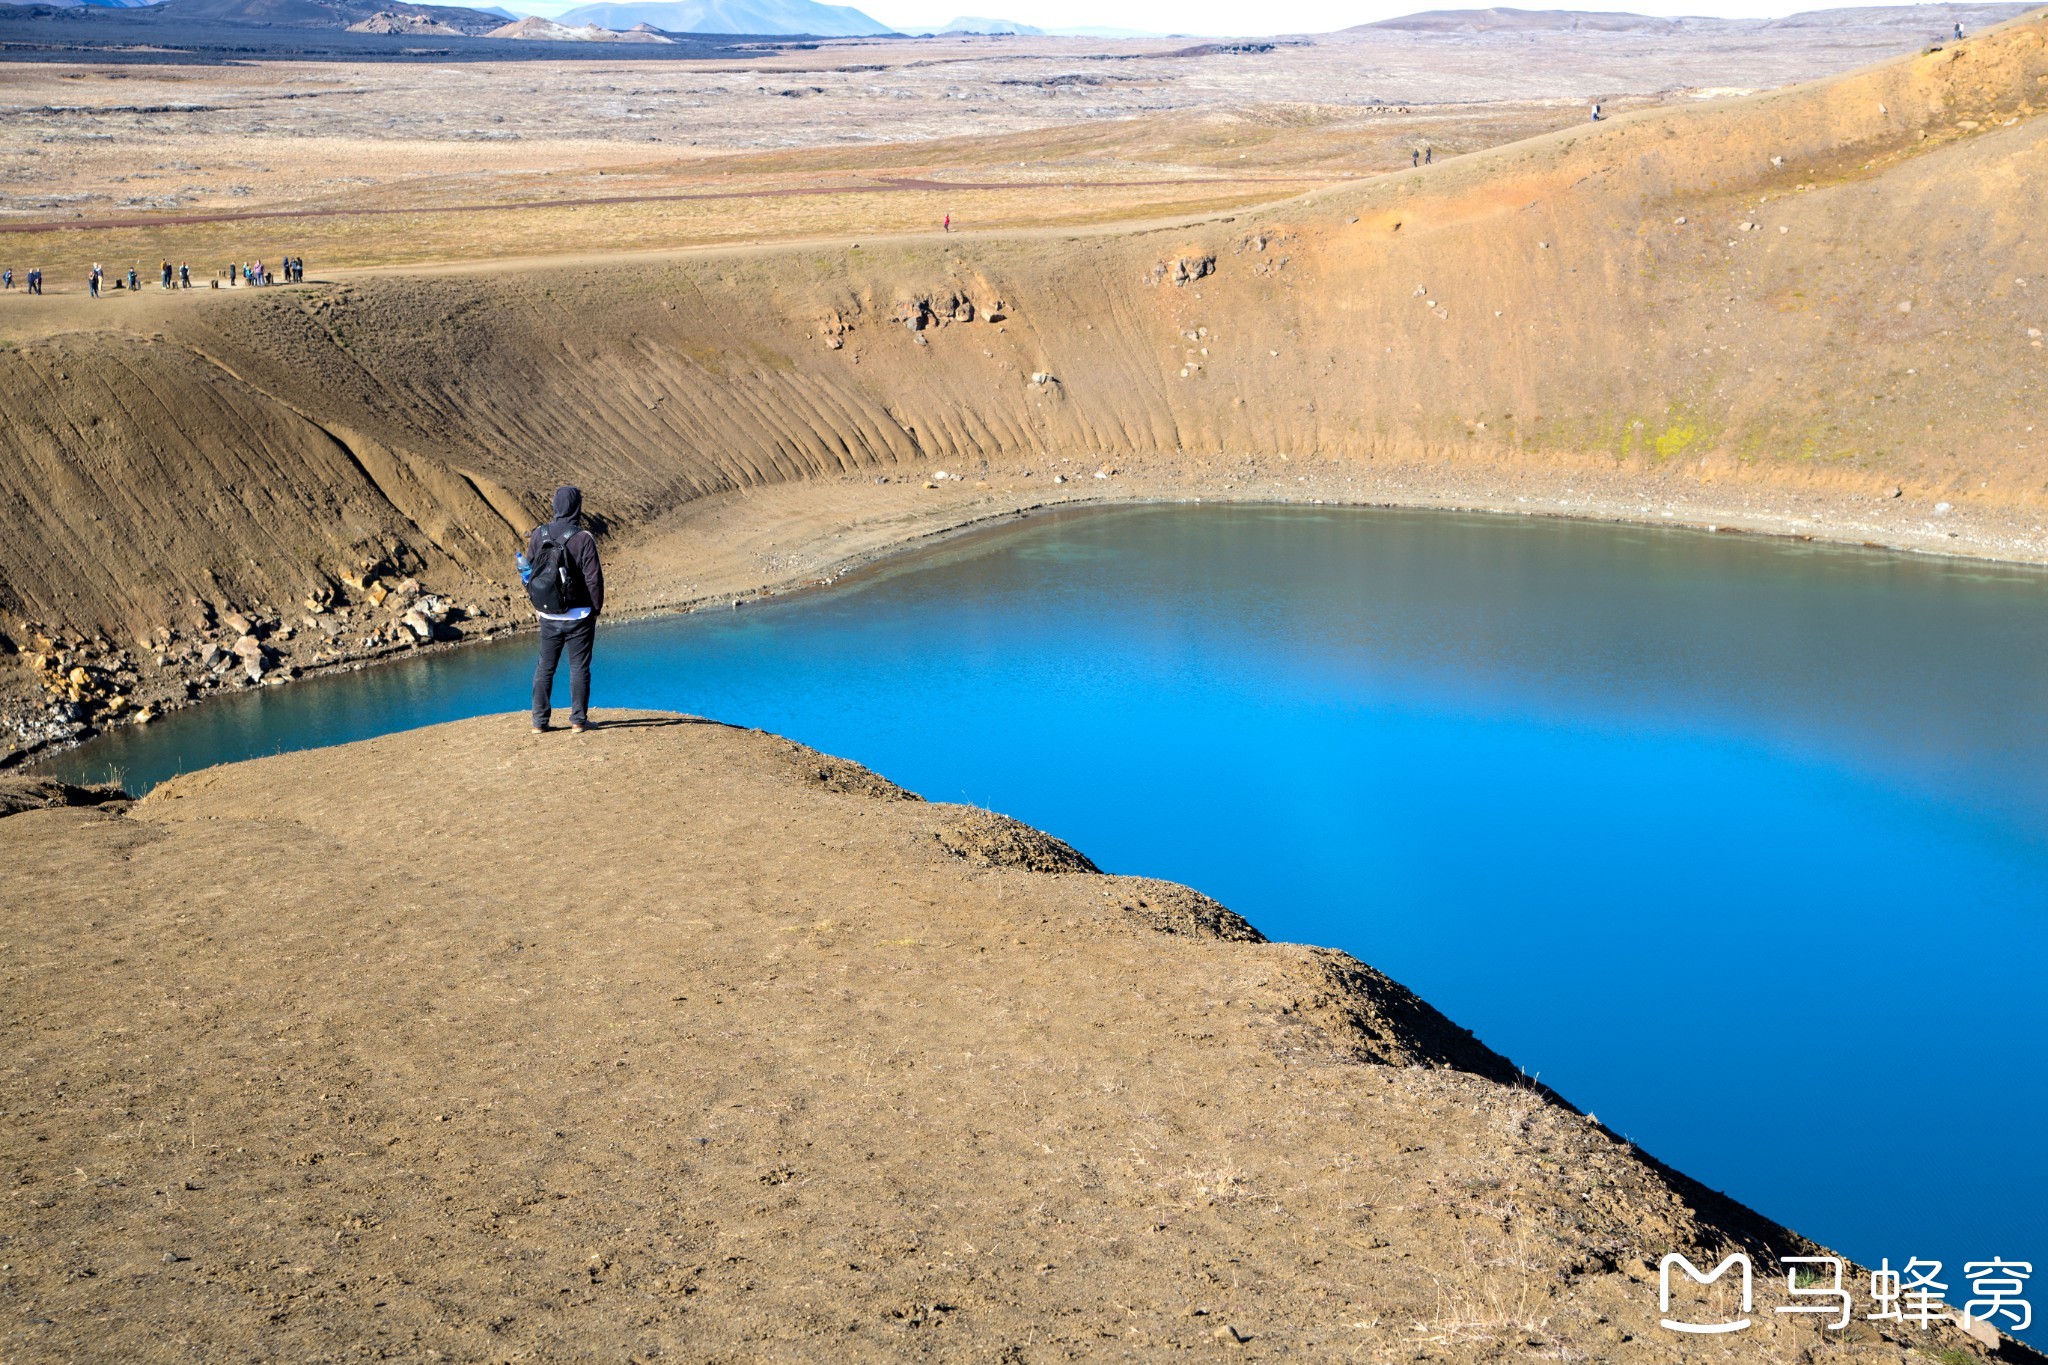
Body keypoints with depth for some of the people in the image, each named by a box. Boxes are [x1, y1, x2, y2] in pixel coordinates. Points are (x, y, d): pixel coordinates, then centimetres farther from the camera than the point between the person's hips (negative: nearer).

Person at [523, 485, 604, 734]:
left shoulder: (539, 534, -1)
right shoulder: (583, 538, -14)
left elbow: (528, 571, 5)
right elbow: (593, 577, -12)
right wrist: (597, 608, 2)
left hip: (548, 616, 4)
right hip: (579, 615, -4)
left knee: (544, 667, 12)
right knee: (579, 667, 5)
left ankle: (540, 721, 13)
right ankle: (578, 720, 7)